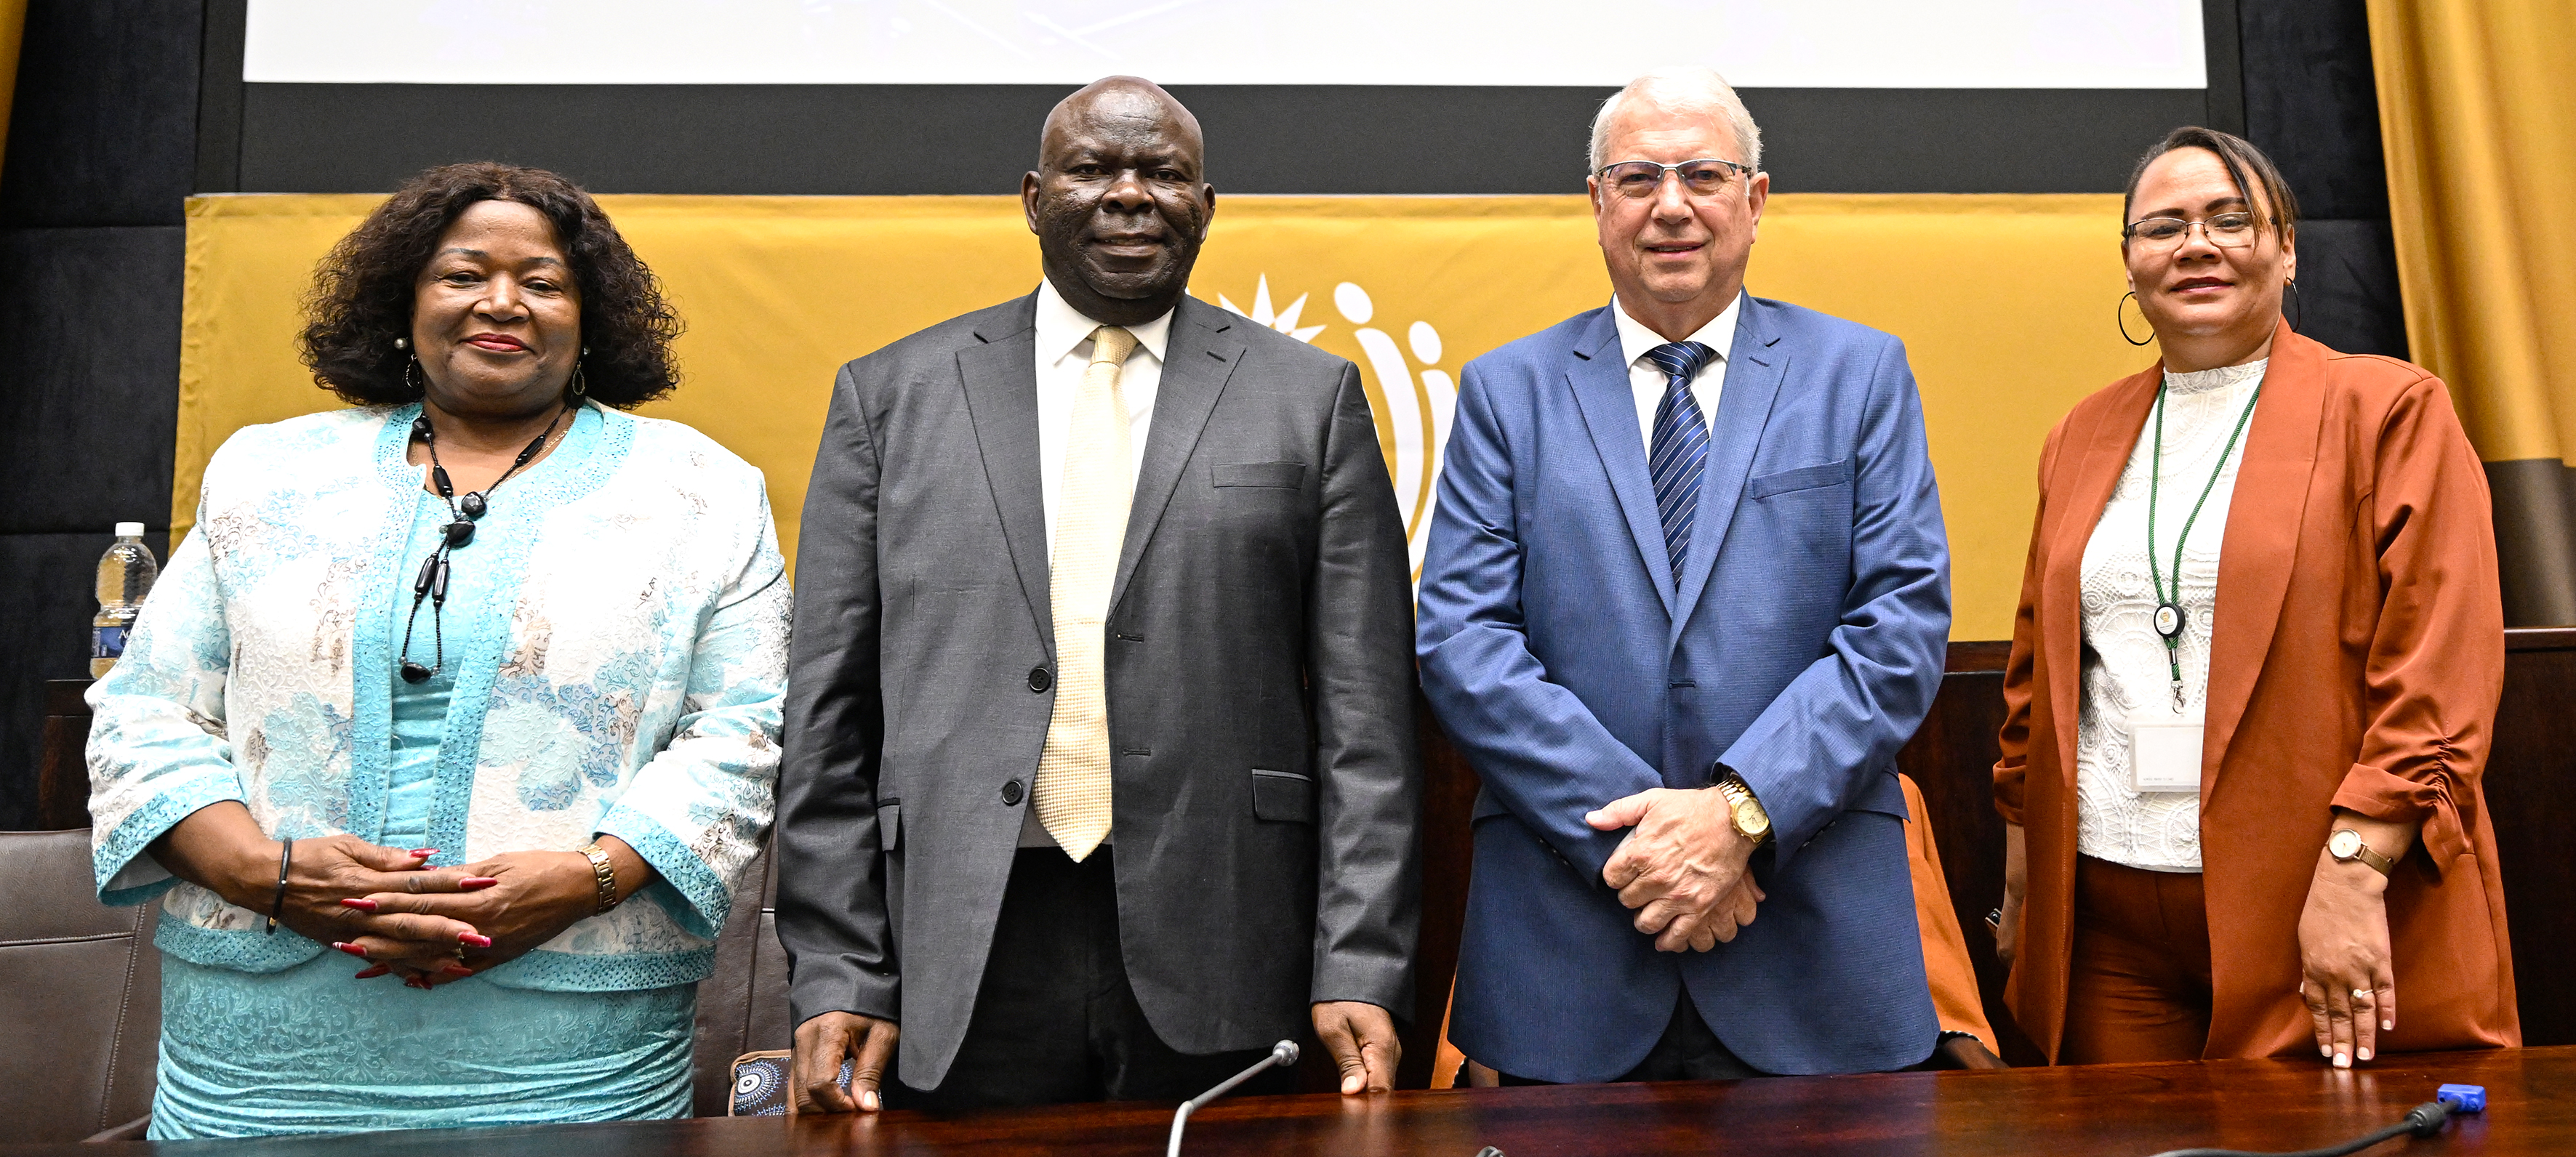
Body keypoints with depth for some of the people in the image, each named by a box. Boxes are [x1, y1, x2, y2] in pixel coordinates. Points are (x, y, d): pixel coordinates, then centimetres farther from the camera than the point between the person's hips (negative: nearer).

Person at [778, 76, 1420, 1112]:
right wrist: (838, 977, 0)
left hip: (1221, 958, 0)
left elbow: (1363, 713, 1)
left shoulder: (1313, 397, 4)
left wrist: (1359, 970, -5)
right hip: (961, 960, 1)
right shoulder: (891, 394, 7)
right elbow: (831, 710, 5)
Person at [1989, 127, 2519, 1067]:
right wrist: (2024, 865, 14)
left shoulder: (2390, 410, 0)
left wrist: (2354, 872, -16)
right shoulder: (2083, 437, 12)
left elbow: (2443, 668, -8)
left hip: (2331, 923, -3)